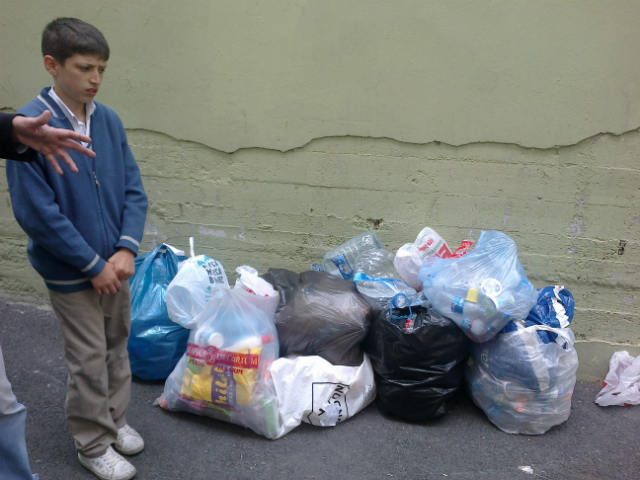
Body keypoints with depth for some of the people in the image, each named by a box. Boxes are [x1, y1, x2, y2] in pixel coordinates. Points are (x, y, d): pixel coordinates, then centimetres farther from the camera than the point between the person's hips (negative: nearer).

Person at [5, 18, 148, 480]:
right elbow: (37, 212, -18)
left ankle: (115, 420, 41)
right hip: (71, 273, -5)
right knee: (88, 361, 8)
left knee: (117, 348, 19)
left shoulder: (109, 120, -2)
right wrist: (94, 265, -15)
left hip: (115, 265, 5)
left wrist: (125, 250, -10)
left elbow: (134, 191, 2)